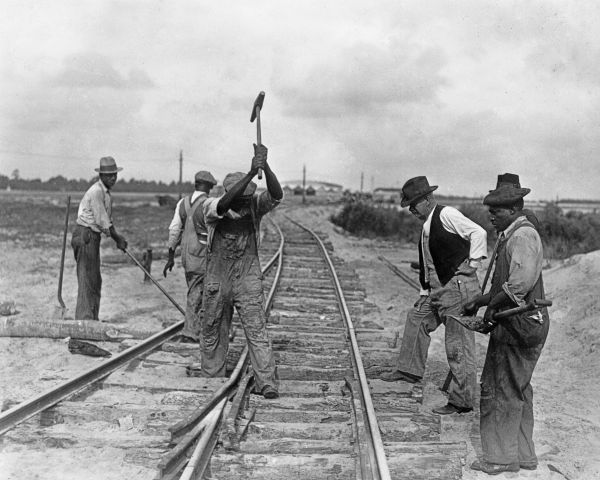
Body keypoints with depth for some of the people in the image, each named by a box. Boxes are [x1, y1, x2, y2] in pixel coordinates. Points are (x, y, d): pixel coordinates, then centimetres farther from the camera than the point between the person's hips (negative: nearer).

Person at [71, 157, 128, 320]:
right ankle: (84, 319, -6)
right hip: (85, 236, -10)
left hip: (93, 238, 10)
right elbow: (102, 221, -18)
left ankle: (92, 319, 20)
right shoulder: (96, 191, -17)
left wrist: (118, 238, 7)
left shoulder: (106, 192, 14)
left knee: (95, 281, 13)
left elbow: (107, 219, 19)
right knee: (87, 280, -8)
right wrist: (117, 239, -8)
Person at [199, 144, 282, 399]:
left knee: (257, 330, -9)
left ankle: (267, 383, -9)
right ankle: (211, 381, 26)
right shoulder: (211, 207, -10)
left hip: (249, 282, -1)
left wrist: (265, 166, -41)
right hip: (217, 282, 1)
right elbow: (224, 204, -34)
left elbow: (277, 195, -26)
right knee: (212, 333, 12)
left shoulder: (255, 205, -6)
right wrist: (251, 173, -43)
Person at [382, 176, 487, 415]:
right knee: (416, 319, 25)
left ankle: (461, 401, 2)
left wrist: (472, 263, -15)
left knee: (458, 346, -5)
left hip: (458, 287, -10)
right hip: (436, 288, 10)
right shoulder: (427, 224, 16)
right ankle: (409, 370, 42)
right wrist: (425, 292, 18)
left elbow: (478, 232, -18)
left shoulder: (447, 215, -12)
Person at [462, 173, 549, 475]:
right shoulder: (511, 236, 16)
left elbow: (520, 283, -29)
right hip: (516, 325, 11)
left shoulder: (523, 237, -17)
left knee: (501, 391, -2)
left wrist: (491, 305, -18)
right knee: (518, 392, 16)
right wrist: (479, 301, 17)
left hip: (517, 327, -11)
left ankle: (500, 457, 8)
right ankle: (523, 455, 26)